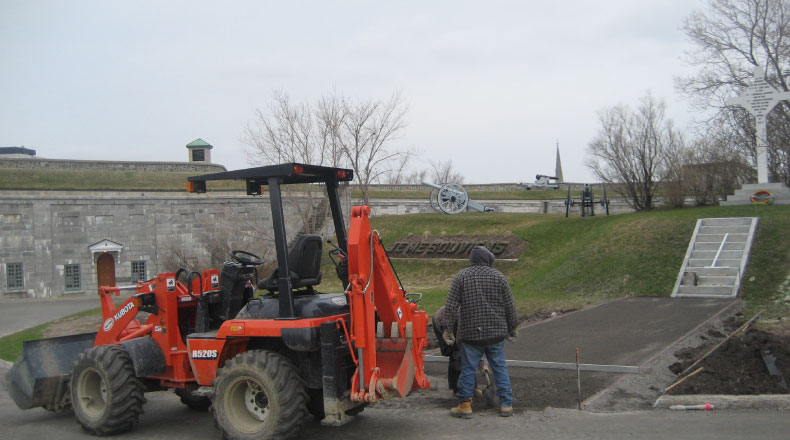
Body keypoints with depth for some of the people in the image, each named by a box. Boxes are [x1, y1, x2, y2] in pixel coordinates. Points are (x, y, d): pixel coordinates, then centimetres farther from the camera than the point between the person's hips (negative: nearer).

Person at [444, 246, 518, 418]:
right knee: (500, 367, 10)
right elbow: (510, 306, 4)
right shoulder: (499, 276, 3)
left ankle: (465, 405, 8)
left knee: (468, 369, 5)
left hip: (471, 333, -1)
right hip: (496, 333, 1)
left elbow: (451, 306, -5)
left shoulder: (461, 276, 0)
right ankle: (506, 404, 12)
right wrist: (512, 328, 14)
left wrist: (448, 328, 2)